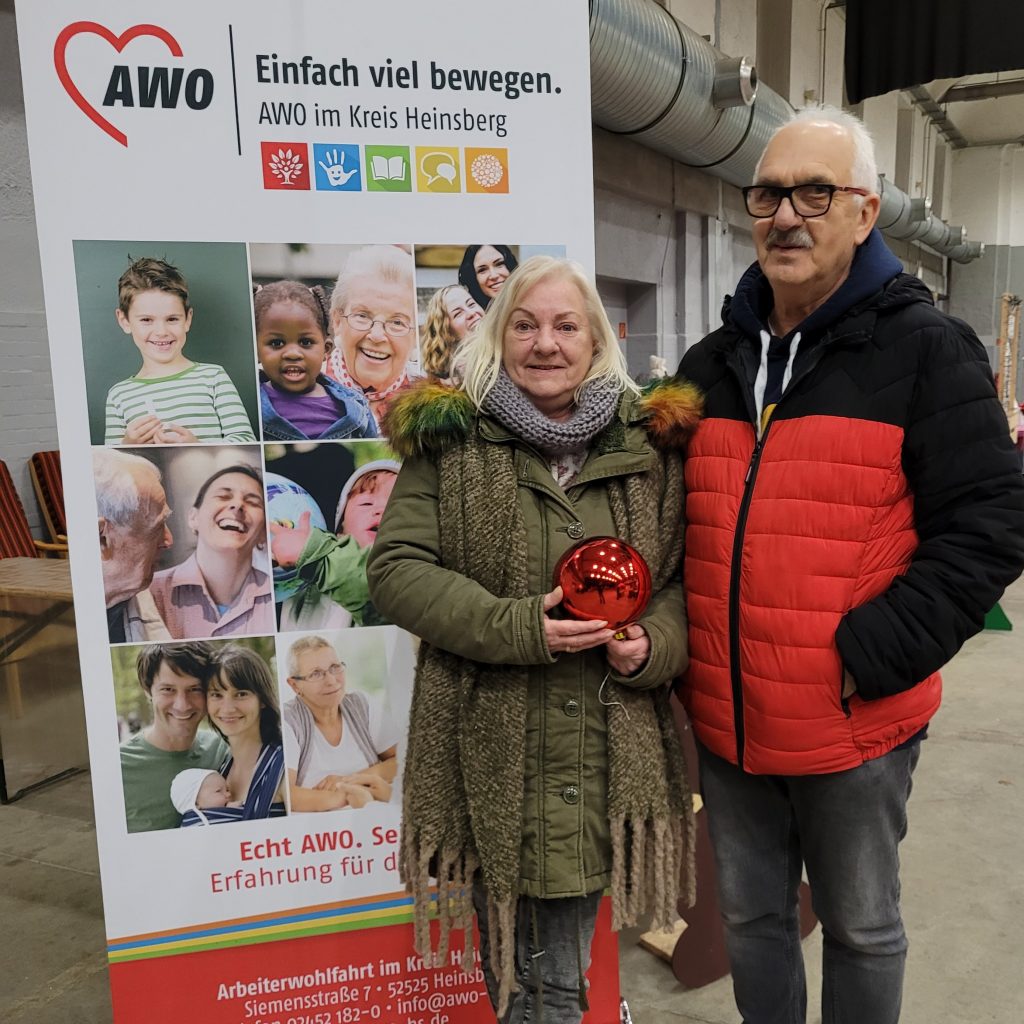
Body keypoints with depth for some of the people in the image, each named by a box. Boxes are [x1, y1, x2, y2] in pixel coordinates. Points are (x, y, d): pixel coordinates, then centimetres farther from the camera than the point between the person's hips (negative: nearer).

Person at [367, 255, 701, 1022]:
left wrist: (653, 645, -11)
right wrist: (516, 627, -16)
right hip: (492, 751, -1)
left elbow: (683, 576, 10)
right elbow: (396, 568, -6)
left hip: (608, 752, 2)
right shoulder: (450, 440, -2)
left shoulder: (650, 445, 5)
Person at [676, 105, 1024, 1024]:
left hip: (854, 727, -4)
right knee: (752, 918, 21)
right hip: (725, 722, 5)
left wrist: (872, 654, -19)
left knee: (861, 929, 18)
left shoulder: (925, 350, -7)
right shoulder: (712, 364, 8)